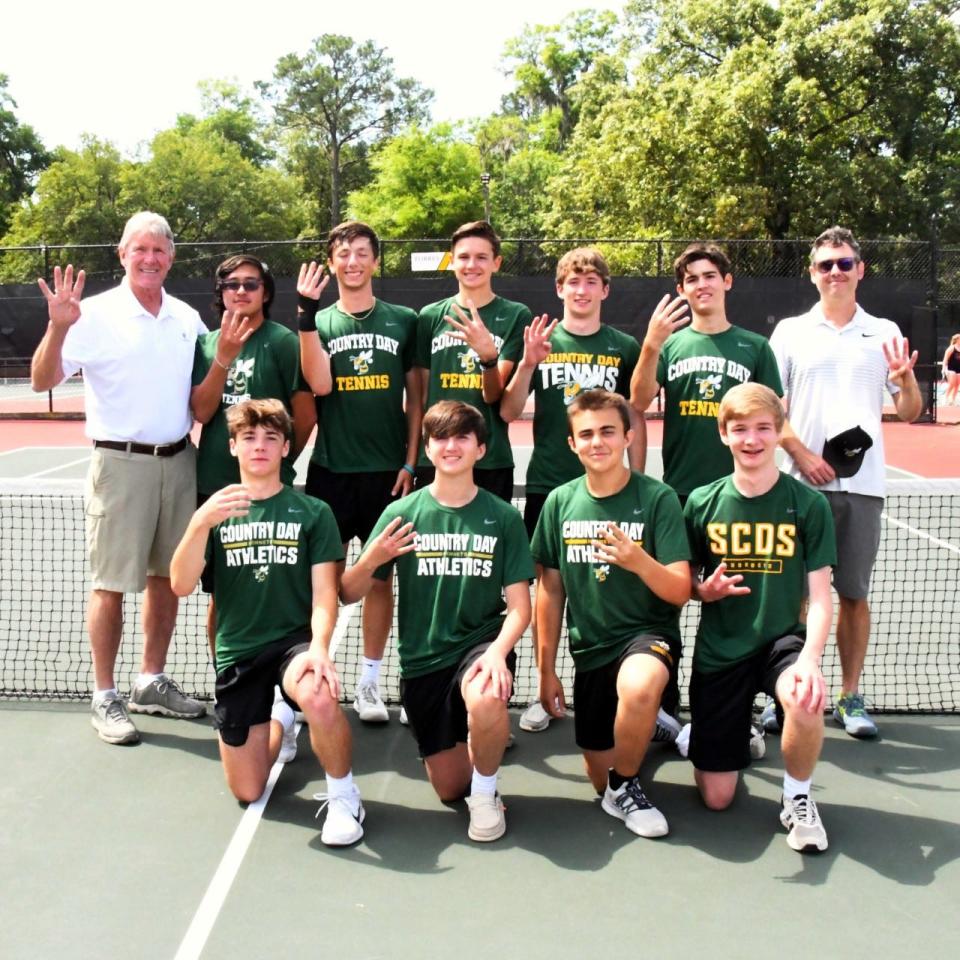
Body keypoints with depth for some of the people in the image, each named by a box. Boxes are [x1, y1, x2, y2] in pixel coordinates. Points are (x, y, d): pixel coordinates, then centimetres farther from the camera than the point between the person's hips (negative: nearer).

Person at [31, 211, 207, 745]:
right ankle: (105, 698, 12)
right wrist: (58, 327, -24)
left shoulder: (188, 318, 9)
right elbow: (43, 381, -10)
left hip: (178, 461, 5)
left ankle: (153, 683, 25)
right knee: (112, 584, 0)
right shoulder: (96, 314, -5)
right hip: (122, 462, -5)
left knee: (167, 578, 11)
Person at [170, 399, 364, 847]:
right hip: (237, 653, 3)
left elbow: (324, 592, -6)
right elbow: (180, 586, -7)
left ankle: (343, 795, -11)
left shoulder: (313, 512, 0)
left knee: (319, 696, -39)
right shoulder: (215, 512, 6)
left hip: (295, 639, -2)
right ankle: (277, 721, 37)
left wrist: (319, 646, -25)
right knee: (247, 792, 5)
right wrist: (200, 522, -24)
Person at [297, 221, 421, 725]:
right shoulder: (320, 322, 5)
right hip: (331, 470, 0)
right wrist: (307, 313, -18)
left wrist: (411, 461, -1)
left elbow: (415, 397, 7)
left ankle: (369, 682, 19)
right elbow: (320, 385, -13)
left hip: (387, 470, 1)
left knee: (381, 576, 7)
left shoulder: (404, 321, 5)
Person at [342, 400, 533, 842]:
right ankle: (479, 738, 41)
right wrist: (372, 560, -22)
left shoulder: (503, 517, -4)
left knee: (486, 701, -37)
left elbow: (519, 606, -5)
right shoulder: (402, 513, -3)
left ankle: (486, 793, -5)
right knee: (449, 787, 6)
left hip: (481, 643, -1)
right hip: (422, 660, 2)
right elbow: (348, 594, -1)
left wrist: (498, 650, -25)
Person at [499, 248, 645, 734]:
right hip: (547, 485, 0)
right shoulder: (540, 341, 4)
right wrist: (528, 363, -15)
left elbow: (636, 420, 9)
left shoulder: (624, 347, 5)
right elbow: (508, 412, -1)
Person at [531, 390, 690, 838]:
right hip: (589, 648, 4)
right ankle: (635, 747, 41)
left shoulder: (658, 498, -12)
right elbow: (550, 590, 6)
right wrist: (546, 670, 7)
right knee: (601, 778, 8)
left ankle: (625, 786, -11)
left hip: (649, 632, -4)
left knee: (638, 687, -39)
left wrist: (640, 562, -36)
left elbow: (680, 592, -15)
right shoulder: (560, 502, -1)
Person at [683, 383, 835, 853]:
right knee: (716, 798, 0)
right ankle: (736, 736, 37)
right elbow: (683, 580, 8)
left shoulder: (808, 504, -6)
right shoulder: (702, 502, -3)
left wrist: (810, 657, -25)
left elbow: (820, 596, -7)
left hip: (782, 637, -1)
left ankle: (797, 798, -6)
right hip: (718, 650, 1)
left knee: (806, 699, -38)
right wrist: (704, 590, -16)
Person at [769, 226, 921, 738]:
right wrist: (801, 454, -12)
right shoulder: (790, 331, 6)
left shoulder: (884, 332, 10)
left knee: (853, 593, 7)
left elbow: (910, 412, 10)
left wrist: (906, 378, -11)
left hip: (862, 484, 1)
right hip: (803, 483, -1)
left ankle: (850, 697, 18)